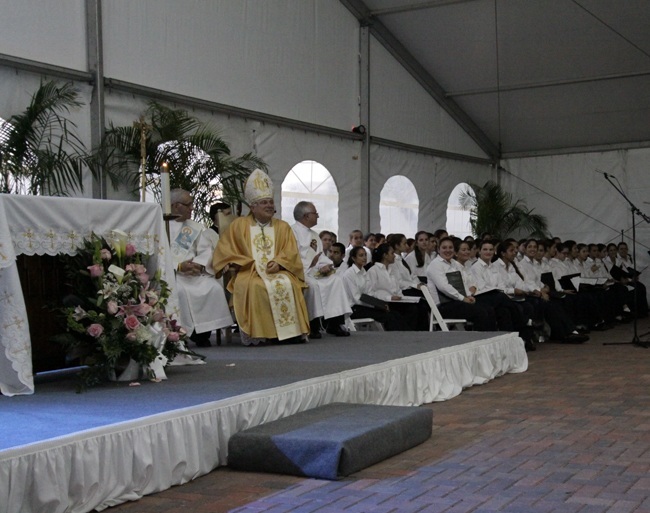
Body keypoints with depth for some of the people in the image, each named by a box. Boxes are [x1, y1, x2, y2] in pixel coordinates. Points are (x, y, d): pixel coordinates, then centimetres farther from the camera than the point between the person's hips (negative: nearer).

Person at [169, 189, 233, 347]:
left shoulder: (196, 227, 21)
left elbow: (206, 251, 9)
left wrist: (198, 265, -13)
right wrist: (179, 266, -19)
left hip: (195, 273, 4)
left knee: (214, 288, -22)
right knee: (178, 290, -35)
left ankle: (203, 333, -15)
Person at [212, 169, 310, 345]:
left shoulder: (283, 227, 18)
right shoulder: (239, 225, 14)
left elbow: (291, 253, 8)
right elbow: (224, 249, 11)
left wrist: (278, 263, -12)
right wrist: (243, 263, -6)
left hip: (278, 271, 2)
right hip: (249, 272, -2)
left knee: (286, 284, -32)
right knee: (255, 286, -36)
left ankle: (289, 331, -30)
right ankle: (257, 334, -33)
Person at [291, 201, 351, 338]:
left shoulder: (314, 235, 21)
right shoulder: (292, 232, -6)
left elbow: (321, 256, 17)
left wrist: (326, 265, -5)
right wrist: (310, 263, -21)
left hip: (314, 272, 8)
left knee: (335, 282, -11)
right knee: (312, 285, -34)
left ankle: (334, 323, -13)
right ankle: (313, 326, -24)